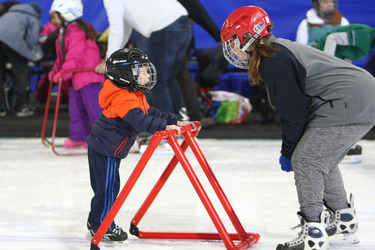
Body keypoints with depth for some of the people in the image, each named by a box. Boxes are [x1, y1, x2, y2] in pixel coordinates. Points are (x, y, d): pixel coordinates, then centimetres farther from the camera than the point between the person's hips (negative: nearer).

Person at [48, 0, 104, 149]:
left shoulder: (77, 31, -16)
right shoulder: (65, 31, 18)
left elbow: (75, 55, -24)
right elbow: (62, 56, 25)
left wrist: (63, 73, -27)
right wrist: (55, 70, 17)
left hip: (88, 75, -11)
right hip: (78, 78, 11)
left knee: (93, 106, -13)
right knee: (76, 107, 15)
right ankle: (79, 138, 22)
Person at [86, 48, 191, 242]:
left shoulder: (136, 96, 10)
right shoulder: (123, 98, -26)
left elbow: (151, 113, 14)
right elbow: (139, 120, -39)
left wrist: (175, 121, 4)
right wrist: (164, 126, -45)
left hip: (110, 151, 11)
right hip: (104, 150, -11)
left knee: (107, 188, 19)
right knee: (108, 188, -2)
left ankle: (96, 222, 32)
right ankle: (101, 227, 9)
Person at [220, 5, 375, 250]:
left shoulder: (274, 61, -15)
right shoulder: (277, 52, 18)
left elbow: (294, 111, -13)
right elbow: (291, 107, 22)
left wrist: (289, 151, -1)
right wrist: (289, 149, 19)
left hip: (347, 107, -11)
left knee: (305, 160, -8)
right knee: (321, 160, 22)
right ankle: (344, 218, 36)